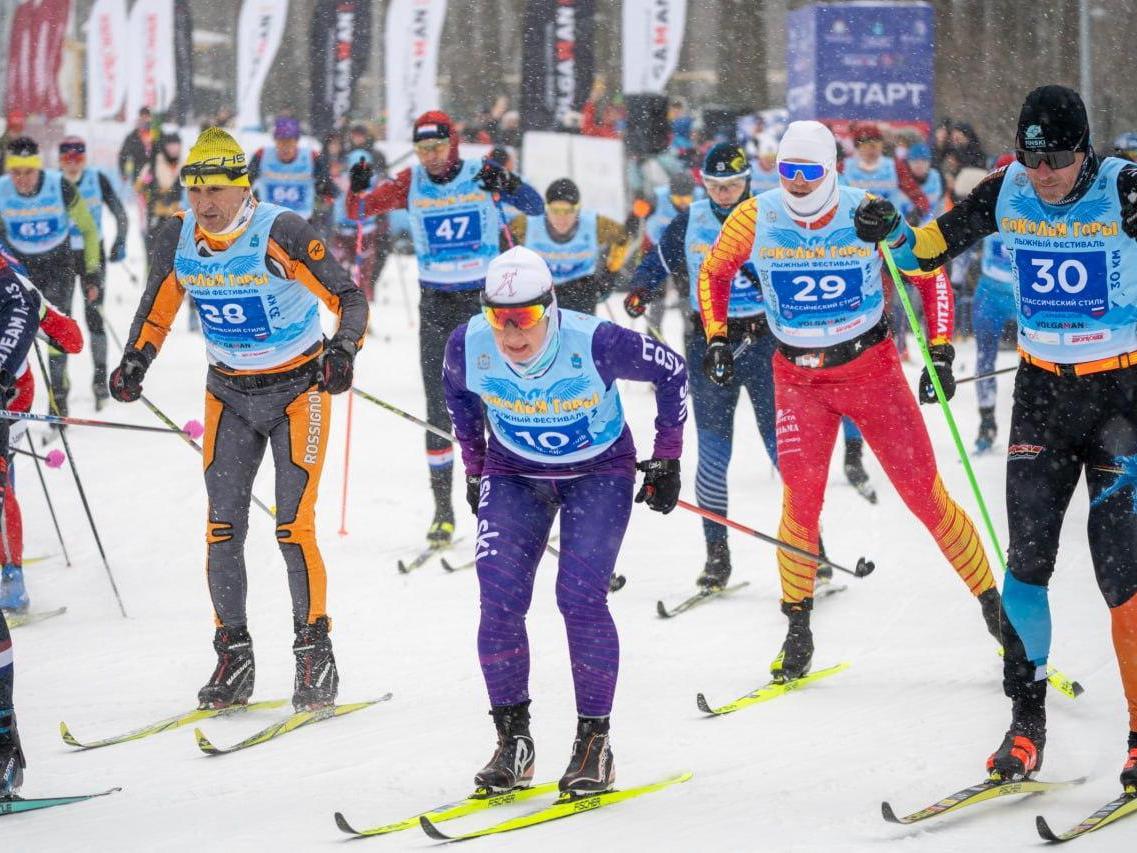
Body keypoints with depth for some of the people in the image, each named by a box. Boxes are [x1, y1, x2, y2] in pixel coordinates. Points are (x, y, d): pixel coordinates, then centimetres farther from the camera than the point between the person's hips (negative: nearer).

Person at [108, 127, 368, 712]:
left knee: (294, 527, -10)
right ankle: (233, 660, 9)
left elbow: (348, 298, -19)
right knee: (222, 528, 0)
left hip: (297, 389, -5)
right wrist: (134, 364, -10)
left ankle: (315, 655, 1)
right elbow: (157, 308, 6)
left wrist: (343, 349, -37)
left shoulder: (280, 233, -23)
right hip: (229, 394, 5)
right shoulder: (176, 237, -8)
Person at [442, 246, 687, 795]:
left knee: (580, 597, -18)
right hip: (514, 473, 3)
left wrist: (667, 459, -6)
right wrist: (475, 469, 12)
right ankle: (513, 741, 0)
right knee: (500, 601, -13)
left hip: (599, 471, -3)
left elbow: (671, 372, -13)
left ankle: (594, 741, -5)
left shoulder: (594, 344, -31)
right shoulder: (468, 347, -22)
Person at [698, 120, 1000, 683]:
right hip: (798, 377, 1)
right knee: (800, 499, -13)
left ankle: (992, 601, 10)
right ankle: (797, 630, 1)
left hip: (871, 367, -1)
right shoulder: (755, 219, -10)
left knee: (924, 492, -3)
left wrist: (940, 354, -7)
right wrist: (716, 338, 1)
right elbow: (714, 271, 10)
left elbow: (931, 275, -2)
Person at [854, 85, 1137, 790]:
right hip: (1042, 389, 4)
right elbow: (927, 252, 7)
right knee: (1027, 557, 0)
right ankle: (1027, 725, 10)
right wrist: (892, 233, -13)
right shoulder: (1007, 192, -3)